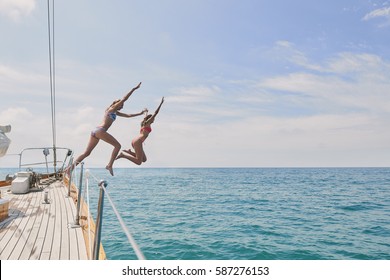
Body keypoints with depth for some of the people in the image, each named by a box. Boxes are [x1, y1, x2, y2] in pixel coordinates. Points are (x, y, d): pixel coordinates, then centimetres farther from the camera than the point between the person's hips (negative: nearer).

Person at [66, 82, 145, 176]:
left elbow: (128, 115, 32)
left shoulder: (116, 112, 27)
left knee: (86, 153, 7)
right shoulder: (112, 108, 4)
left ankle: (70, 168, 5)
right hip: (100, 130, -9)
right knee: (117, 145, -7)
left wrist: (140, 113, 31)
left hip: (95, 131, 9)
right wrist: (134, 89, -2)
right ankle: (110, 165, -11)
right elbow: (123, 99, -4)